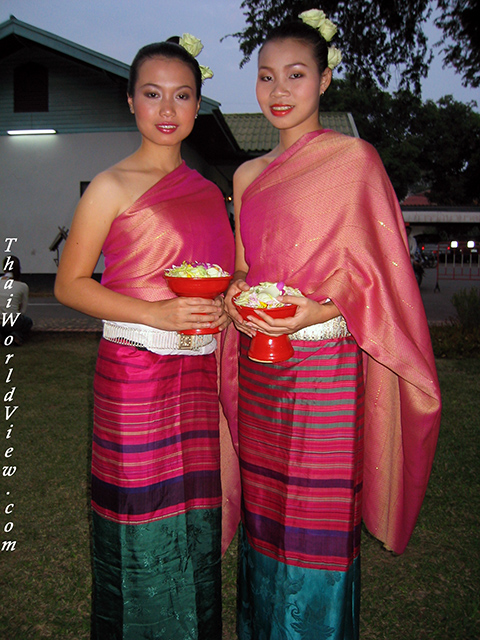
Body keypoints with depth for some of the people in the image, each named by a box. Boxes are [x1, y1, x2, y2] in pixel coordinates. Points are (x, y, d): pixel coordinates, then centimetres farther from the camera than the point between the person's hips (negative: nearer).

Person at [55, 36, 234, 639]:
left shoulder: (206, 189, 13)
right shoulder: (112, 187, -3)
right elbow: (69, 283, -5)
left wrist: (228, 305, 3)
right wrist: (155, 314, -16)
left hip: (197, 374, 5)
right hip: (134, 372, -5)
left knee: (194, 517, 12)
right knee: (143, 523, 4)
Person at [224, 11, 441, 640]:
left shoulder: (353, 158, -2)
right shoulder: (248, 175, 15)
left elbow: (375, 270, -6)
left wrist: (321, 310, -22)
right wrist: (236, 292, -2)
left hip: (324, 368, -5)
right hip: (259, 367, 6)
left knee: (319, 523, 3)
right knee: (262, 513, 15)